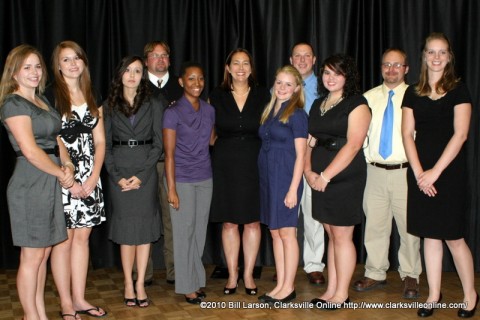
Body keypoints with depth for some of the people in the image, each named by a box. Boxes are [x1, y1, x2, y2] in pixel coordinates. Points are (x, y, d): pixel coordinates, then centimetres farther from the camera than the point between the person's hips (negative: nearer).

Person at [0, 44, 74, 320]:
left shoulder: (43, 101, 16)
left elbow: (56, 139, 14)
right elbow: (30, 151, -17)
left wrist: (67, 165, -4)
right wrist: (62, 174, -10)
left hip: (50, 183, 8)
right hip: (30, 185, -8)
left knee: (45, 252, 13)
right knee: (32, 256, 2)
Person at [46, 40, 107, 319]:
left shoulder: (92, 98, 12)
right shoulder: (50, 96, -4)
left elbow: (100, 141, 9)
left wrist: (93, 178, -3)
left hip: (89, 177, 5)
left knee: (82, 236, 9)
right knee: (63, 239, 1)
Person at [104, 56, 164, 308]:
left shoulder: (154, 105, 4)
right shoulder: (110, 105, 6)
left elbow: (158, 143, 0)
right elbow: (106, 145, 4)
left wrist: (141, 175, -10)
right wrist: (116, 176, -8)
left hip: (146, 171, 0)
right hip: (119, 171, 0)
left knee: (144, 226, 2)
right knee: (125, 227, 5)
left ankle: (140, 284, 12)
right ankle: (128, 283, 15)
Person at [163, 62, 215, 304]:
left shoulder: (209, 110, 7)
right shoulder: (173, 112, -7)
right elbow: (169, 153, -9)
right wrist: (171, 189, -12)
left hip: (205, 179, 5)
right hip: (182, 180, -4)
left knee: (200, 231, 10)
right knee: (185, 231, 2)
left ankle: (196, 280, 22)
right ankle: (188, 287, 13)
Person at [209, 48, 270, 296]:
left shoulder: (263, 96, 4)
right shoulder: (217, 96, 3)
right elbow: (210, 130, 11)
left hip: (254, 163, 0)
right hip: (225, 164, 0)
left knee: (252, 220, 4)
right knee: (229, 221, 4)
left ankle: (248, 275, 17)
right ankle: (232, 275, 17)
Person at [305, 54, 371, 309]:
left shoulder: (357, 104, -5)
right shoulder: (318, 104, 16)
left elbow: (353, 145, -15)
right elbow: (310, 140, 13)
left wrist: (326, 175, -17)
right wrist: (308, 171, -3)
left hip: (345, 179, -6)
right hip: (319, 180, 6)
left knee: (342, 236, 0)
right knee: (331, 235, 12)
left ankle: (341, 294, 11)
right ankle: (330, 290, 20)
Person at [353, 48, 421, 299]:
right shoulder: (369, 97, 10)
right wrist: (366, 159, 2)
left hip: (405, 172, -3)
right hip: (375, 172, 3)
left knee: (409, 226, 4)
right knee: (374, 224, 9)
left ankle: (410, 276, 19)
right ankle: (375, 274, 23)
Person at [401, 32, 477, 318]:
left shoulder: (459, 90, -1)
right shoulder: (413, 93, 9)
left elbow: (460, 134, -9)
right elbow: (408, 134, 4)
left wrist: (436, 171, -14)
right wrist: (419, 172, -7)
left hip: (449, 172, -3)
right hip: (420, 173, 3)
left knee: (453, 237, -1)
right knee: (430, 235, 8)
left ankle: (470, 294, 19)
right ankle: (434, 294, 20)